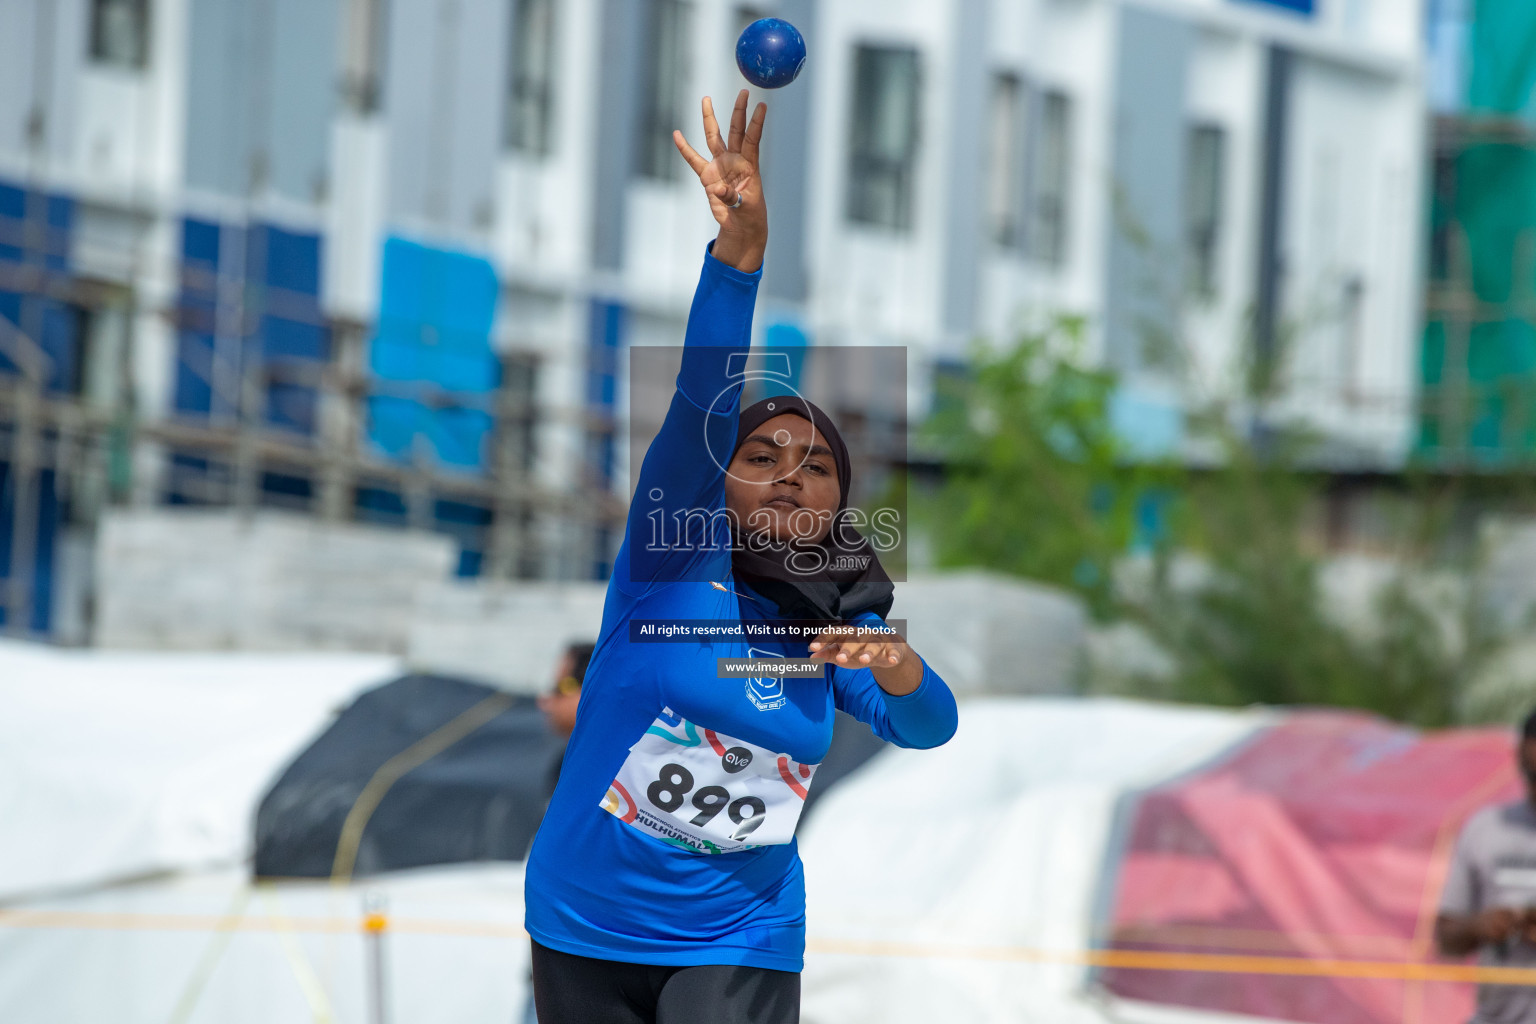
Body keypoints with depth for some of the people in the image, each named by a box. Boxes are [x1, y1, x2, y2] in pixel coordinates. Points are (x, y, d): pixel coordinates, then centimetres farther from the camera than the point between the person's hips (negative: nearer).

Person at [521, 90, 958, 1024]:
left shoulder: (840, 618, 5)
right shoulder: (675, 555, -6)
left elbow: (928, 728, -6)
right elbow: (701, 403, -20)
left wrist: (898, 669, -29)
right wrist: (739, 249, -34)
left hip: (738, 945, 1)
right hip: (586, 933, -1)